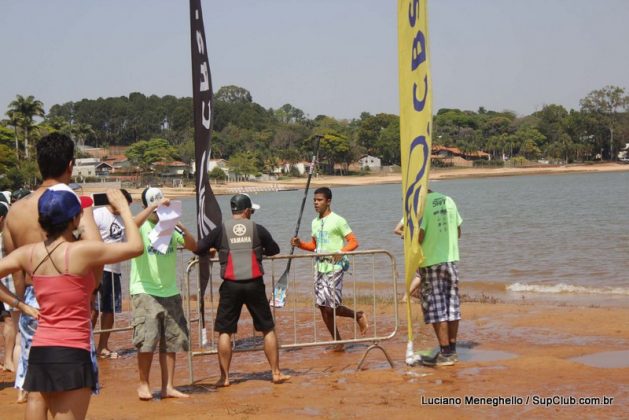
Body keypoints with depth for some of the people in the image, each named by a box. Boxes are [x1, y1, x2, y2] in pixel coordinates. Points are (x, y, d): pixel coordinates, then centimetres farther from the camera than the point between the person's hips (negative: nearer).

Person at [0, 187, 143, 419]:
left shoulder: (28, 253, 3)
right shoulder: (81, 251, -13)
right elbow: (136, 247, -5)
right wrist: (123, 208, 6)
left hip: (39, 351, 7)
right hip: (71, 354, -7)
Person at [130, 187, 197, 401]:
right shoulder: (142, 226, -2)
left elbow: (193, 247, 3)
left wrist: (184, 231, -14)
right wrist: (153, 207, -28)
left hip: (170, 292, 5)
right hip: (145, 292, -4)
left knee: (171, 342, 5)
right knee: (147, 340, -11)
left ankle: (168, 387, 12)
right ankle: (143, 383, 6)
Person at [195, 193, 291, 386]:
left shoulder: (221, 230, 2)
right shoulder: (257, 229, 4)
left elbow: (198, 249, 3)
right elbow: (274, 250, 13)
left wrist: (214, 249, 23)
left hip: (230, 285, 0)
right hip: (254, 284, 0)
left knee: (224, 331, 7)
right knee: (268, 329, 10)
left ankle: (224, 377, 5)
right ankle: (276, 373, 12)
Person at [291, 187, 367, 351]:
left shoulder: (338, 221, -7)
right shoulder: (315, 222, 14)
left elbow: (353, 242, -9)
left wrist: (341, 251, -26)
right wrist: (300, 244, 7)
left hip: (334, 267, -7)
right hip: (319, 267, 7)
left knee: (331, 307, -11)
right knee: (323, 307, 5)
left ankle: (358, 316, 16)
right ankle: (338, 342, 15)